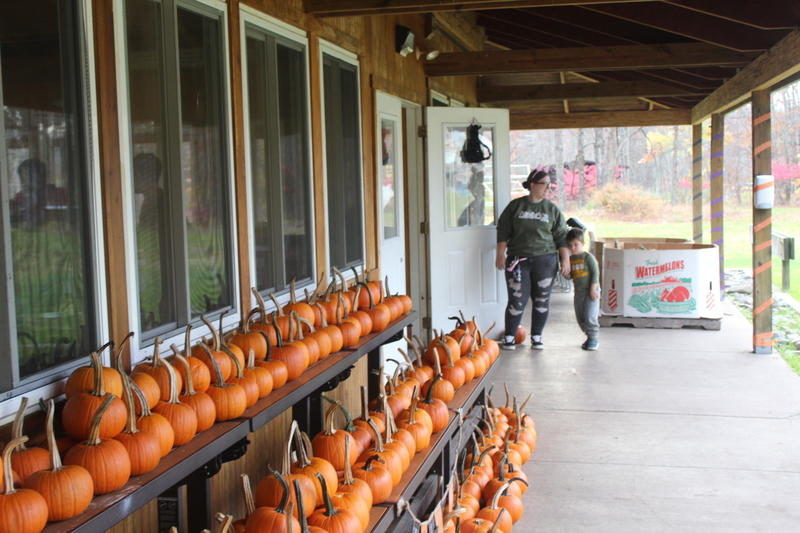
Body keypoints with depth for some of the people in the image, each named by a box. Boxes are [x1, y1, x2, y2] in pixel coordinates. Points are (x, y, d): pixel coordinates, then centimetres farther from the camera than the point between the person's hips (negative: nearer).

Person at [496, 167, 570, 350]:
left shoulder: (552, 209, 7)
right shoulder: (515, 206, 4)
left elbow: (561, 236, 7)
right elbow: (503, 231, 6)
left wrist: (565, 260, 1)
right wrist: (500, 254, -1)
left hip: (545, 260, 2)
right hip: (518, 260, -1)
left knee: (542, 300, 5)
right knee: (517, 300, -3)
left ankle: (536, 337, 18)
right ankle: (509, 337, 10)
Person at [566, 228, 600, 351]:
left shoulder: (588, 257, -10)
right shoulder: (570, 259, 7)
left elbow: (595, 273, -11)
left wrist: (593, 288, -17)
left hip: (590, 291, -6)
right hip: (578, 291, 6)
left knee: (589, 316, -11)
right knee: (580, 318, 9)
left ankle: (593, 339, 2)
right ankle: (589, 336, 23)